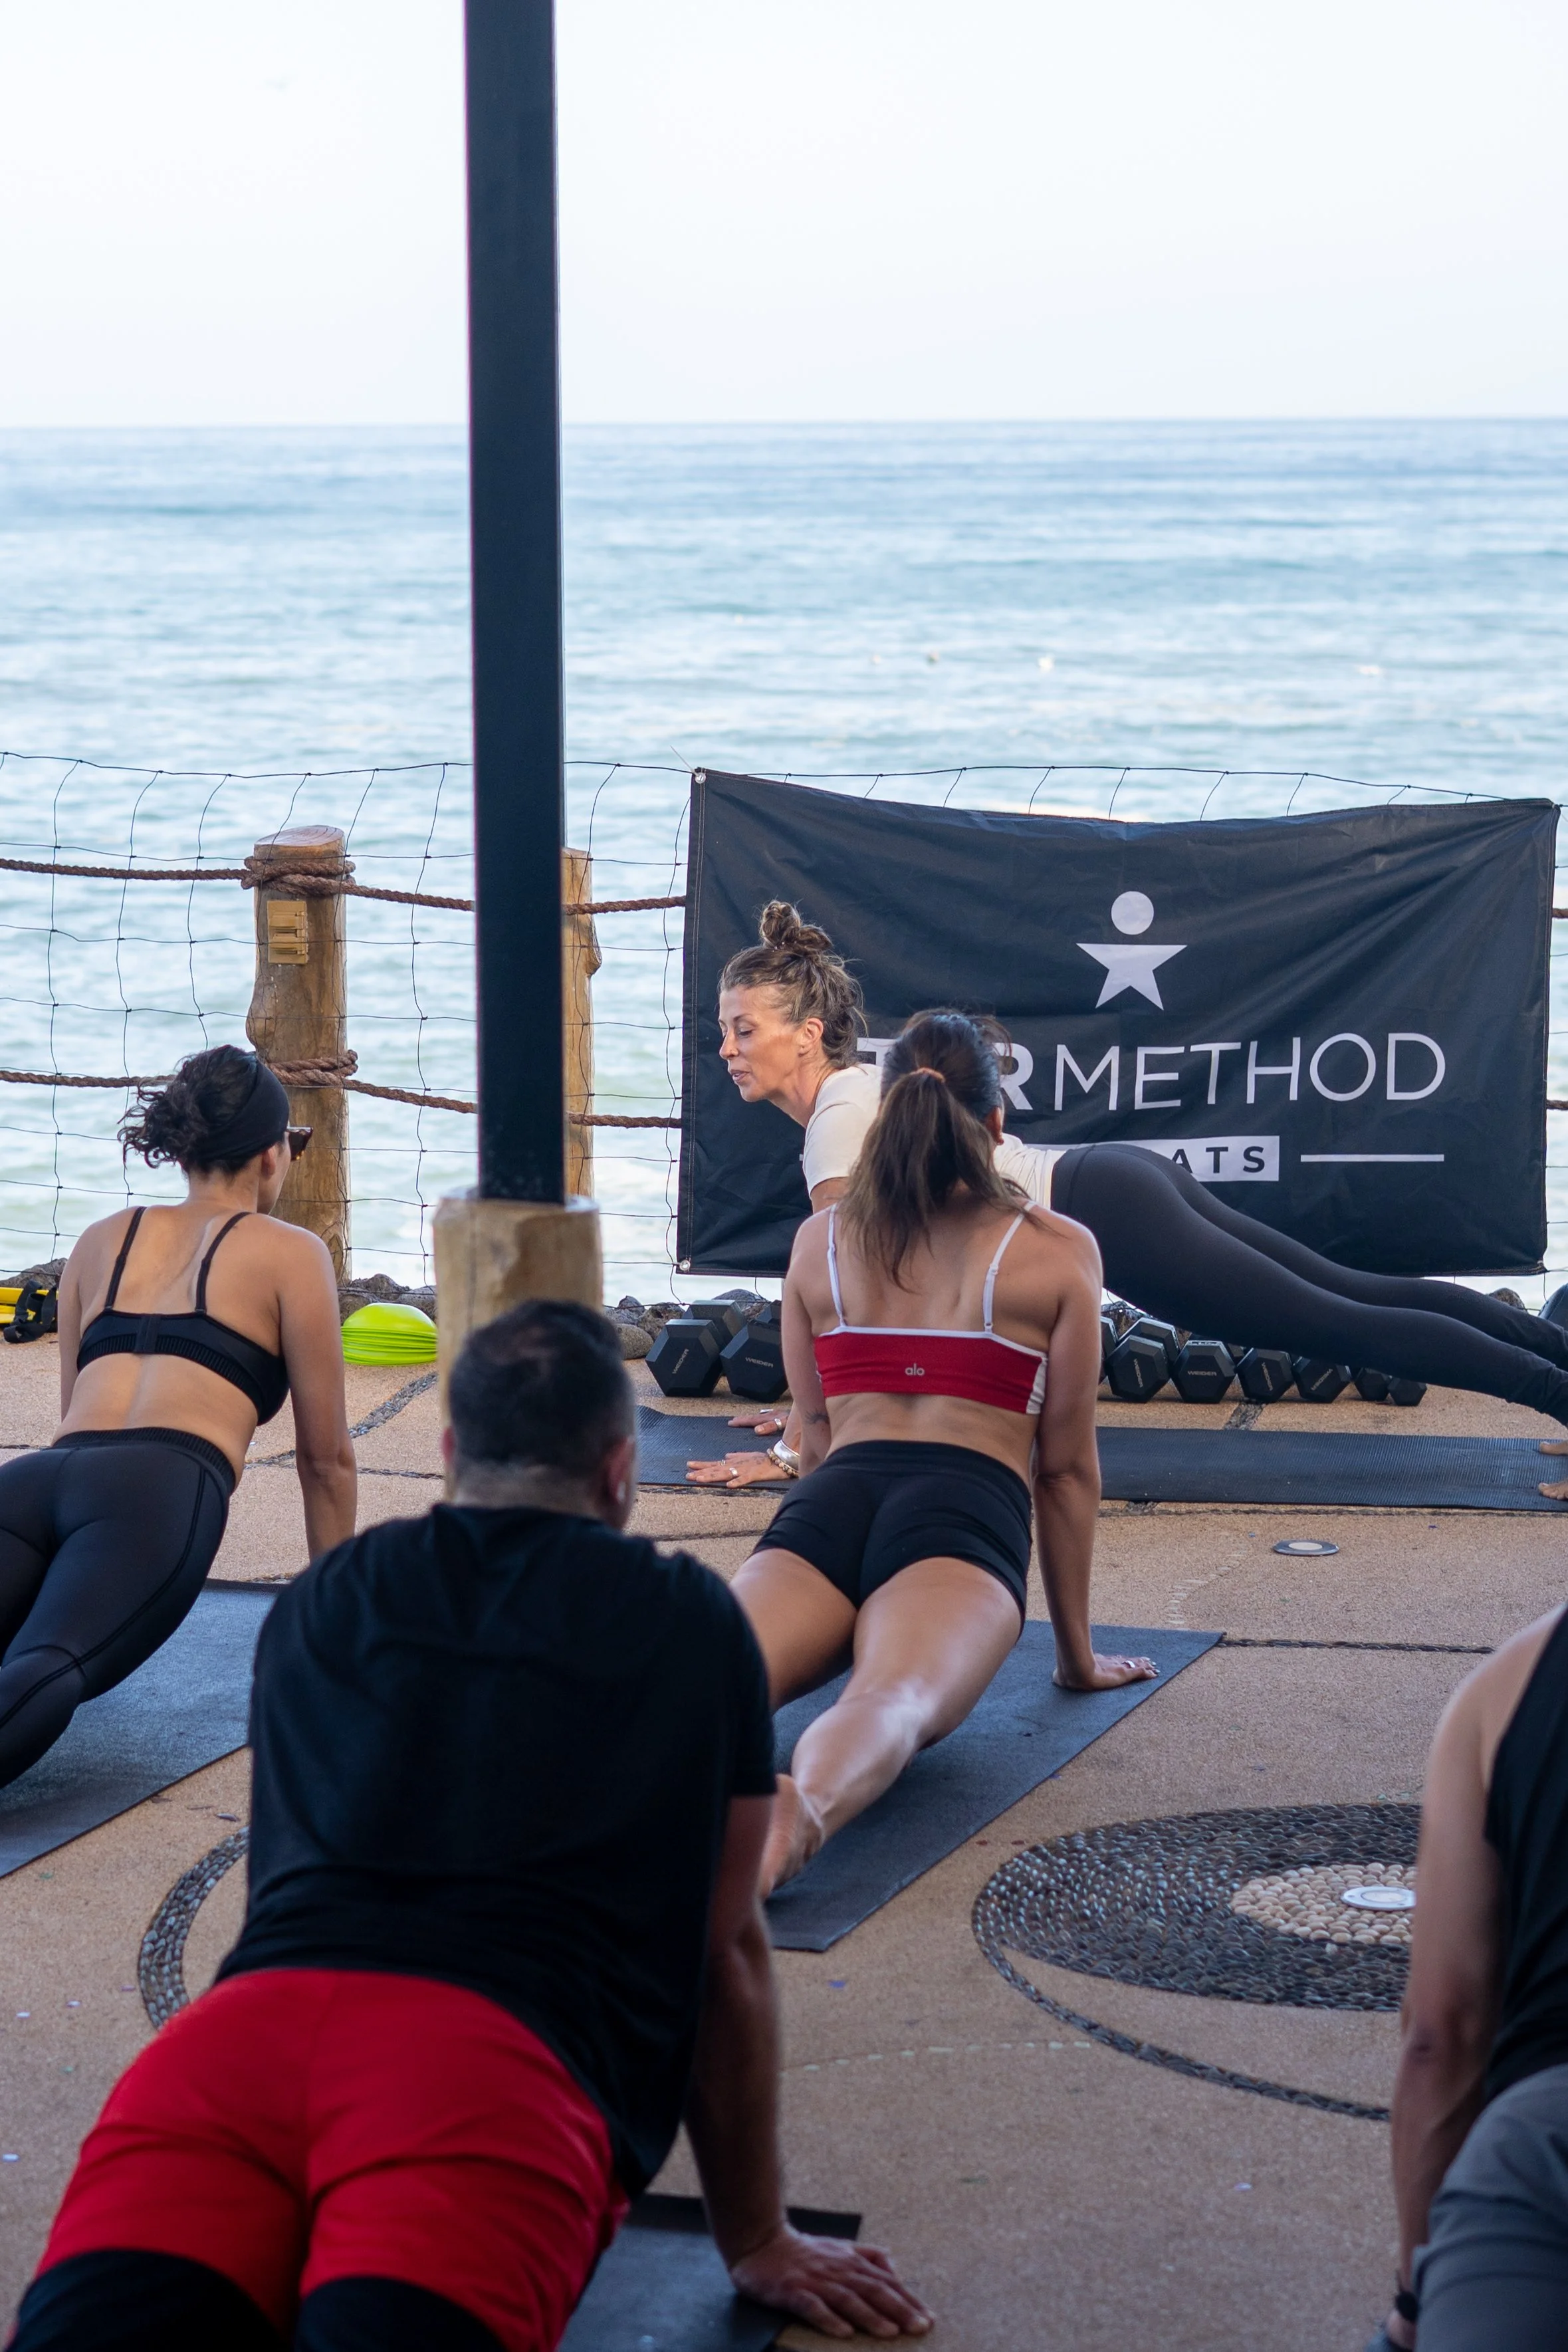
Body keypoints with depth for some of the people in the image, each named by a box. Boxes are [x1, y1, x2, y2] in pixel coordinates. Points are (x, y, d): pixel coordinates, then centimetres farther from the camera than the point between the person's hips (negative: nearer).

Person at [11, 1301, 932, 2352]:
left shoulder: (318, 1602, 31)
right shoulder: (692, 1622, 23)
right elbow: (725, 1953, 29)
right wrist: (761, 2247, 39)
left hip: (247, 2020, 3)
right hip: (502, 2063, -3)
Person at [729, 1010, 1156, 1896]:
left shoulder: (820, 1240, 24)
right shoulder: (1057, 1252, 15)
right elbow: (1066, 1465, 17)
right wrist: (1078, 1652, 25)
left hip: (831, 1502, 3)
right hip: (966, 1507, -3)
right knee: (895, 1699, -31)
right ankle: (800, 1809, -65)